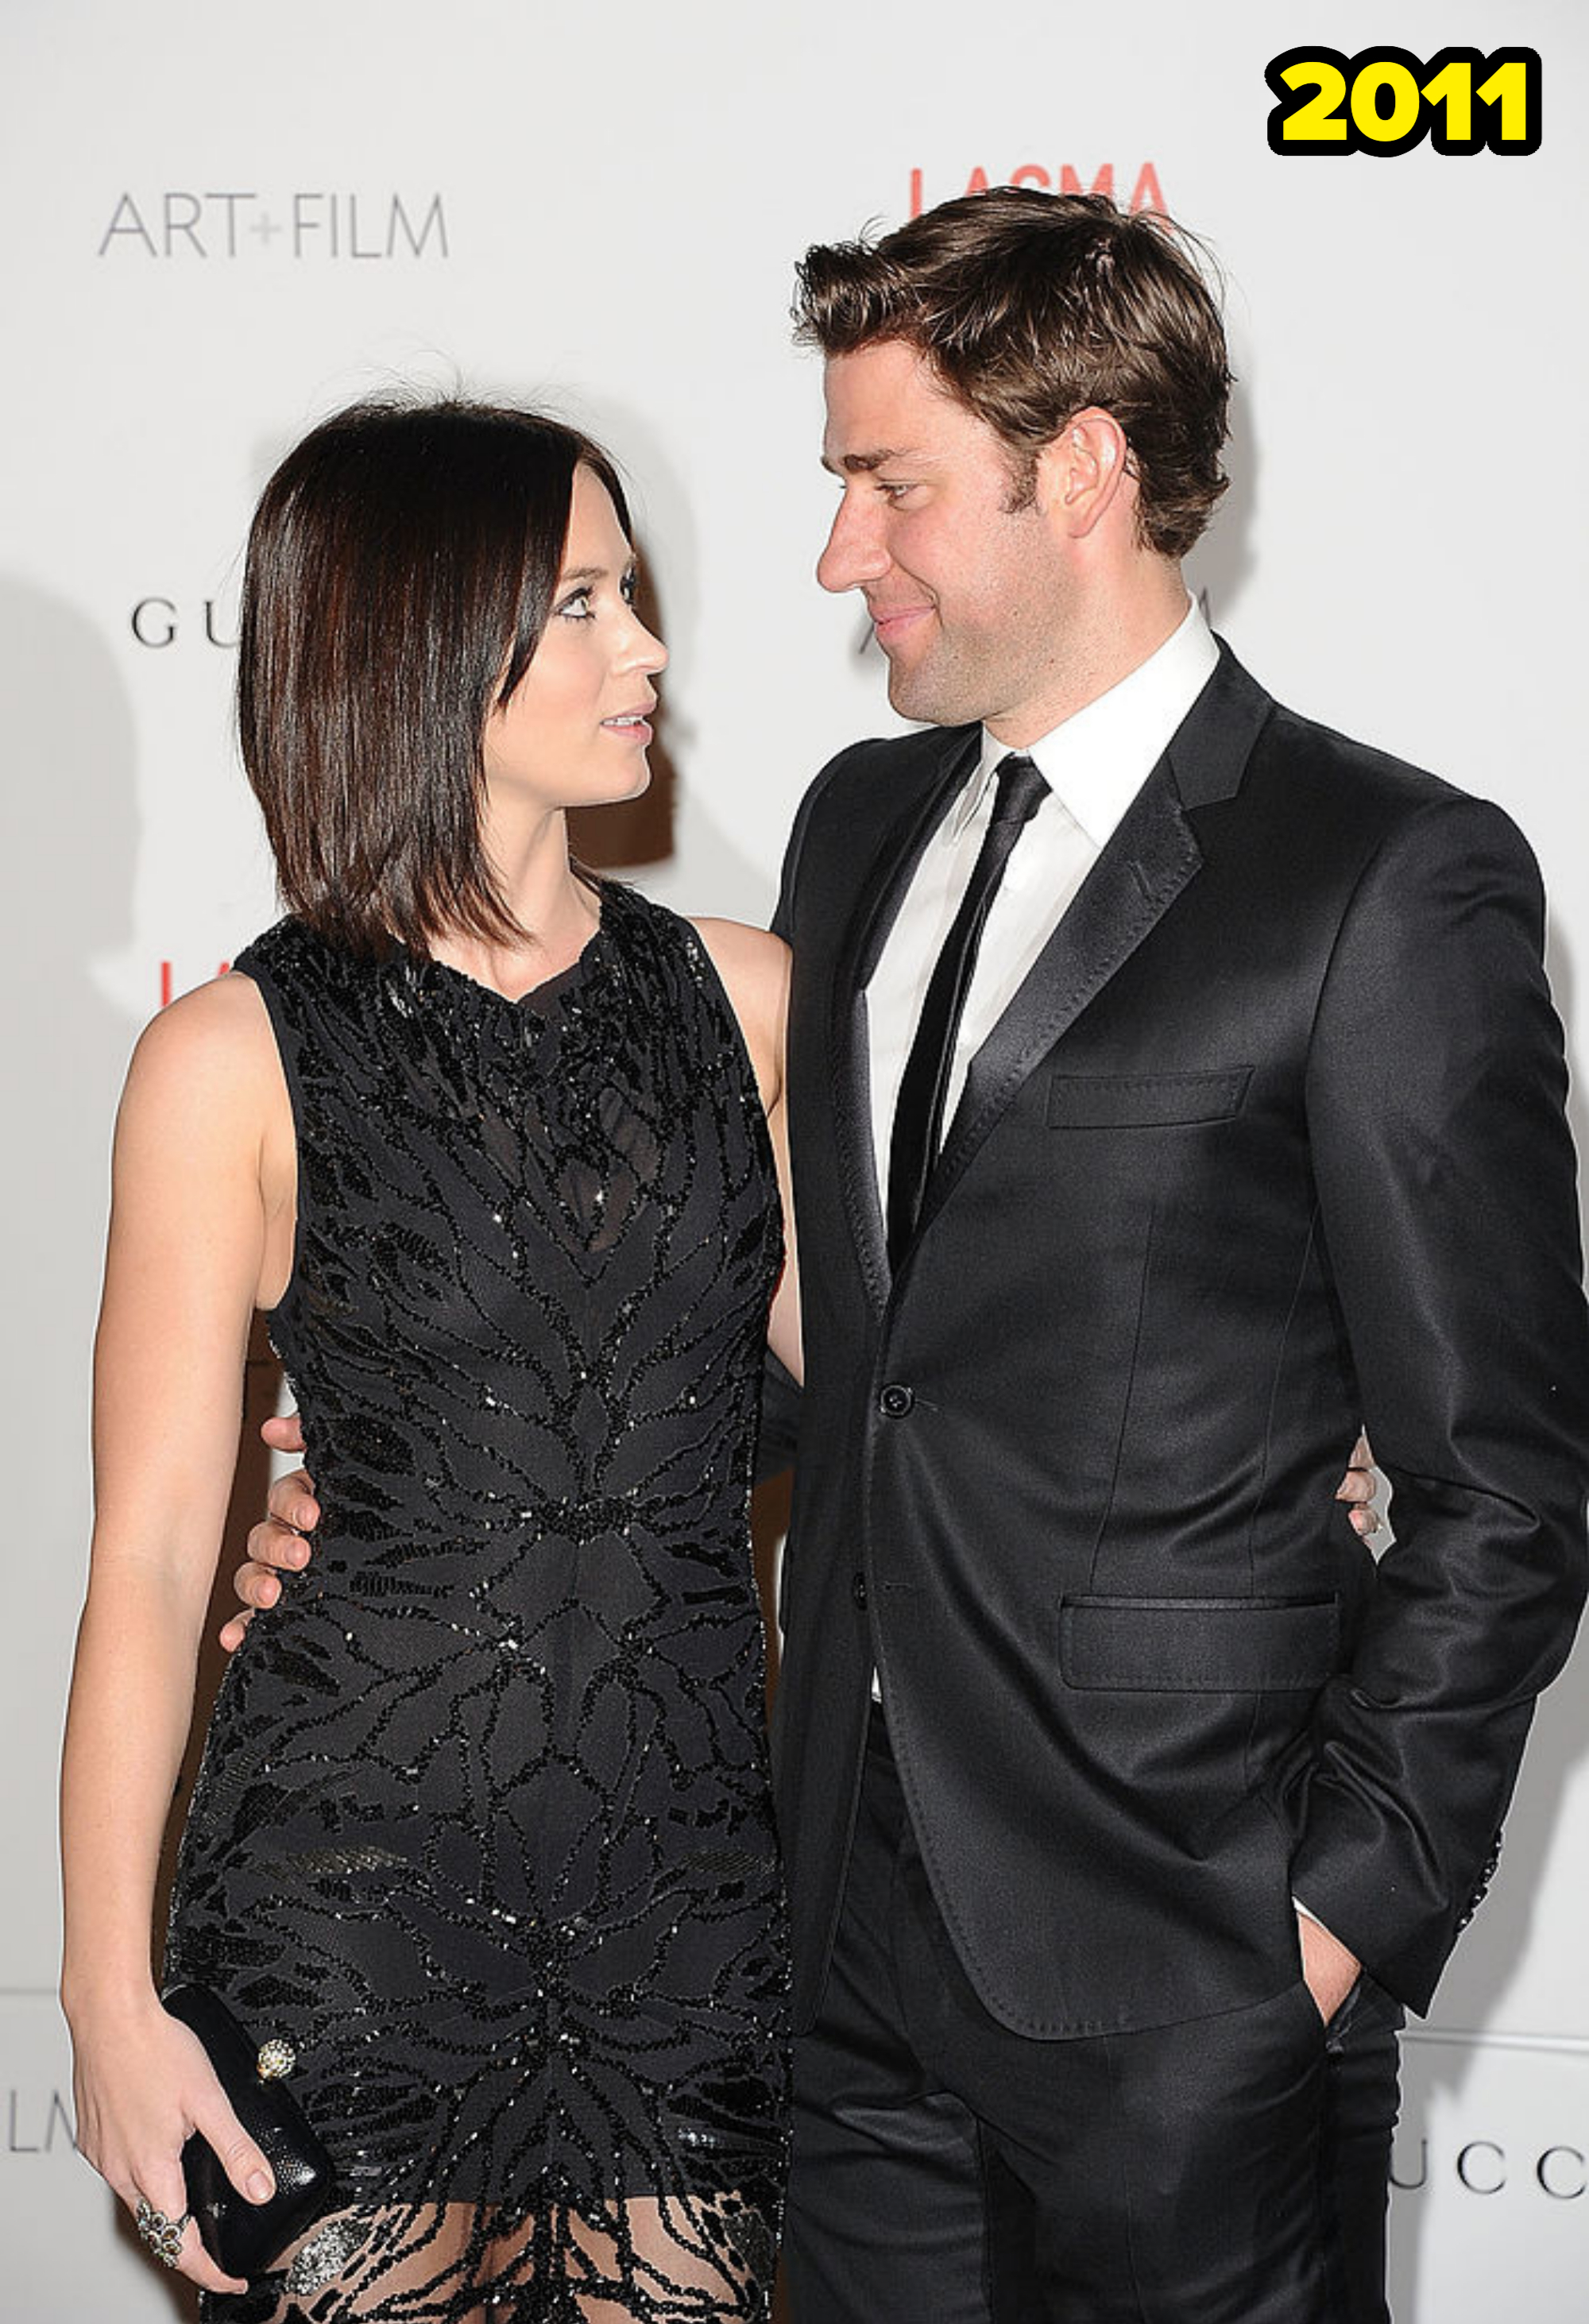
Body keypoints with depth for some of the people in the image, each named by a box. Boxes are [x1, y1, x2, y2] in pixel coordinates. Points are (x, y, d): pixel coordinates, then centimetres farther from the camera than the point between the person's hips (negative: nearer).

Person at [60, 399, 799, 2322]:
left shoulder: (737, 994, 5)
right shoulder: (237, 1061, -7)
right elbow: (150, 1553, -6)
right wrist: (109, 1999, -8)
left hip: (692, 1868, 4)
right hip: (362, 1878, -3)